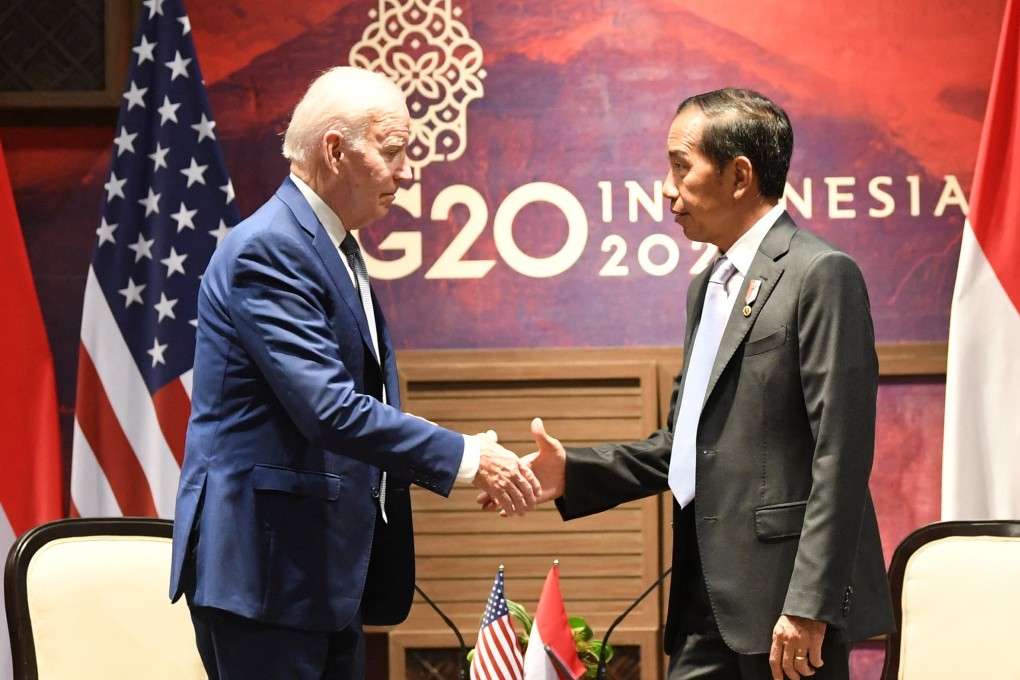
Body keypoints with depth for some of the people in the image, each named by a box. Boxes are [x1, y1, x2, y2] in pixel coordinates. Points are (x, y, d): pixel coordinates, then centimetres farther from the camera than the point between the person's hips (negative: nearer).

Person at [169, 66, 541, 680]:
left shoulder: (335, 247, 16)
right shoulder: (268, 250, -16)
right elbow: (330, 409, -24)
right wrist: (464, 457, -21)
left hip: (325, 568, 10)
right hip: (264, 566, -10)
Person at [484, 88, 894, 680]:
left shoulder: (821, 276, -9)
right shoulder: (709, 286, 19)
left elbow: (839, 456, -16)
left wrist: (808, 608, -20)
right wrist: (573, 473, 9)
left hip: (789, 595, -8)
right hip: (707, 598, 8)